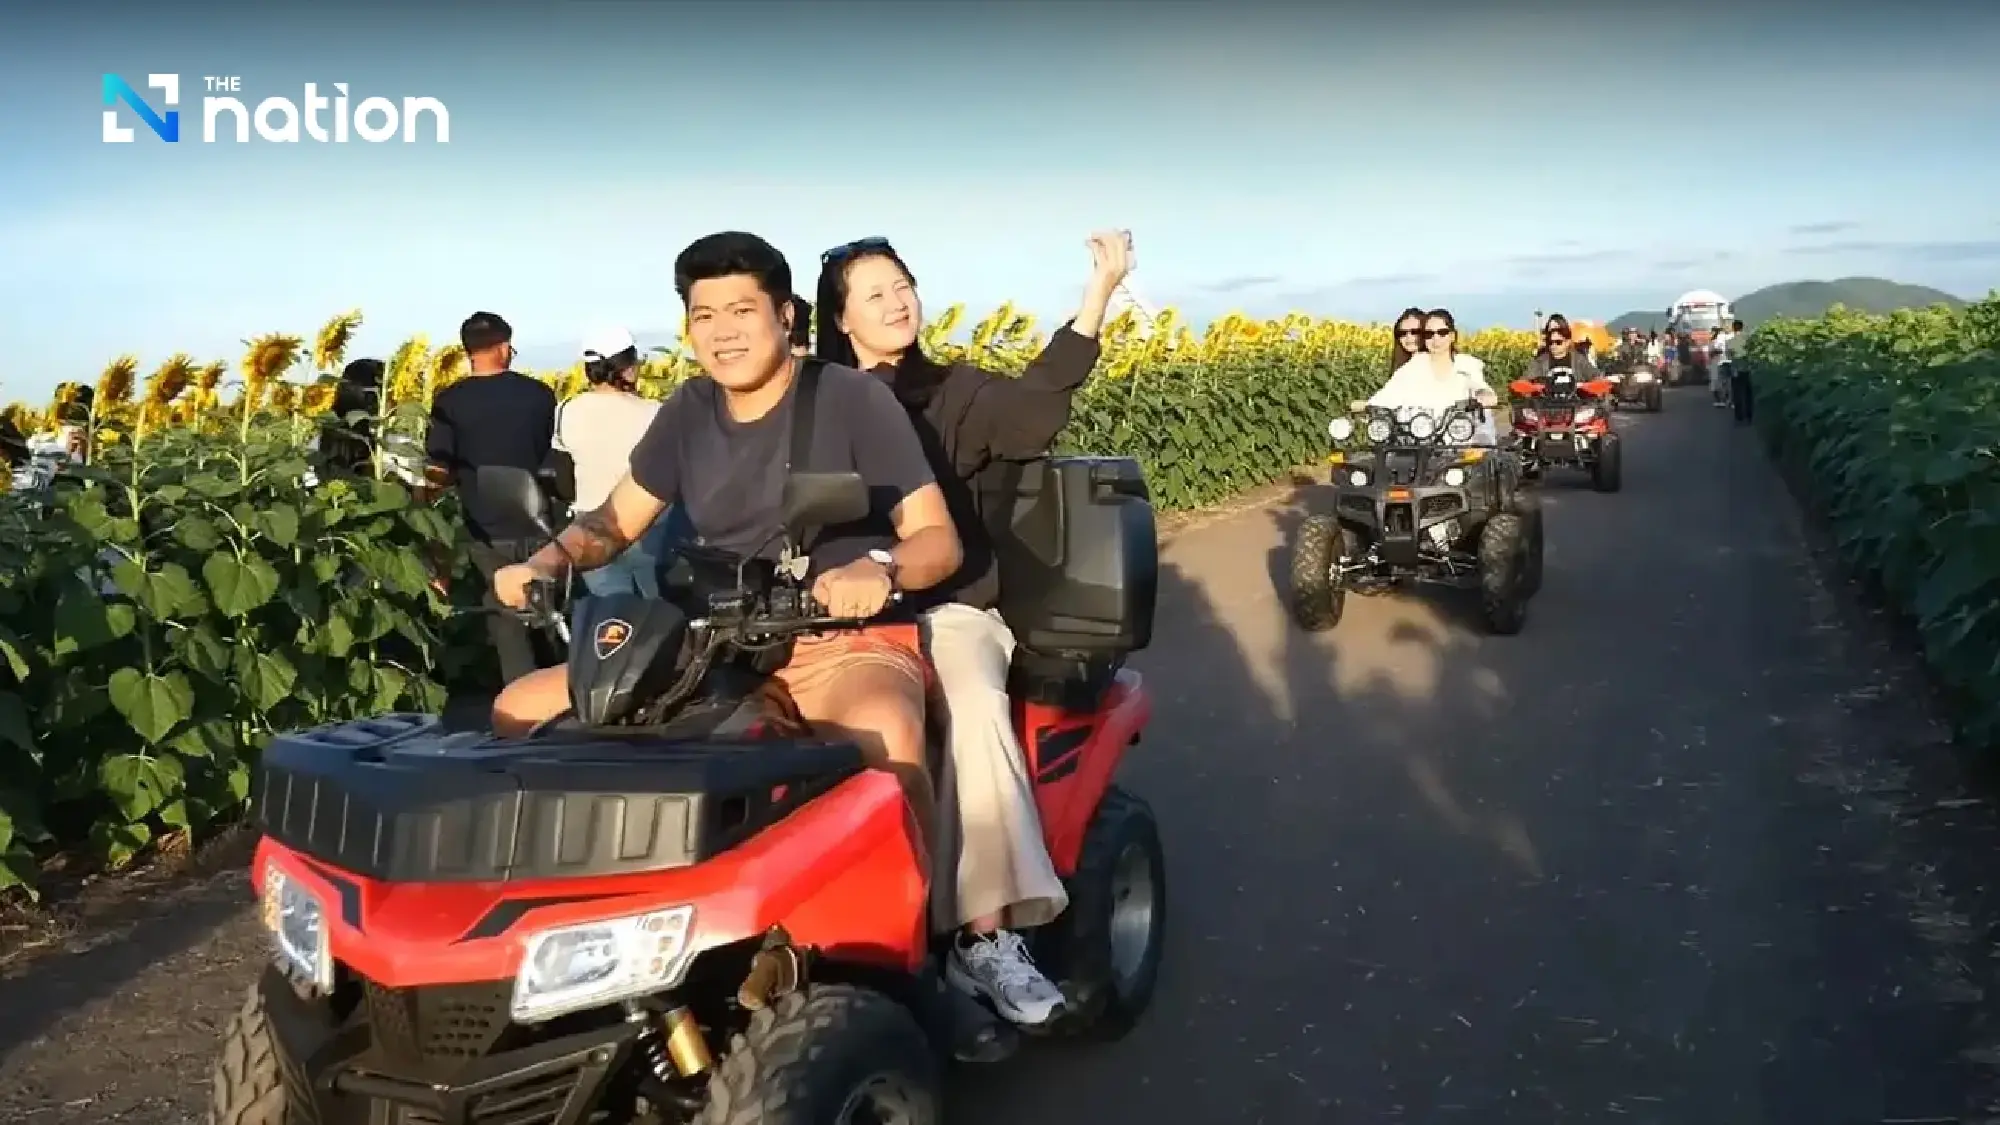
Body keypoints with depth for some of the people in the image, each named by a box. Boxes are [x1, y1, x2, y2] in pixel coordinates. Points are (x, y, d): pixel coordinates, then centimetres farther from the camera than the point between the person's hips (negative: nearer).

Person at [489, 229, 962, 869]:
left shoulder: (852, 397, -6)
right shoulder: (688, 412, 11)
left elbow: (939, 540, -8)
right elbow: (616, 518, 18)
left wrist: (878, 569, -31)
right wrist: (546, 563, -3)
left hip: (846, 642, -5)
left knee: (885, 736, -41)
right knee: (519, 710, -2)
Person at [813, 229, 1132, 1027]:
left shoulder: (956, 394, 8)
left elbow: (1035, 403, -12)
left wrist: (1100, 291, -22)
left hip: (945, 609, 0)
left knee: (974, 707, -32)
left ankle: (986, 936, -28)